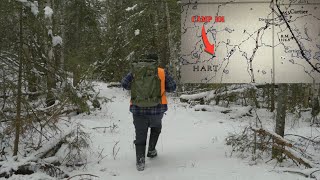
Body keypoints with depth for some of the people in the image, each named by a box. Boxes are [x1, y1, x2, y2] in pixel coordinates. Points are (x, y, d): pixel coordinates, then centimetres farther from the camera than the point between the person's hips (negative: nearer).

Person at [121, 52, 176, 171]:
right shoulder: (162, 72, 5)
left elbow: (124, 83, -1)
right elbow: (172, 87, 3)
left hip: (138, 109, 0)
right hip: (157, 109, 0)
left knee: (140, 136, 8)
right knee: (156, 127, 30)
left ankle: (140, 160, -7)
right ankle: (151, 151, 28)